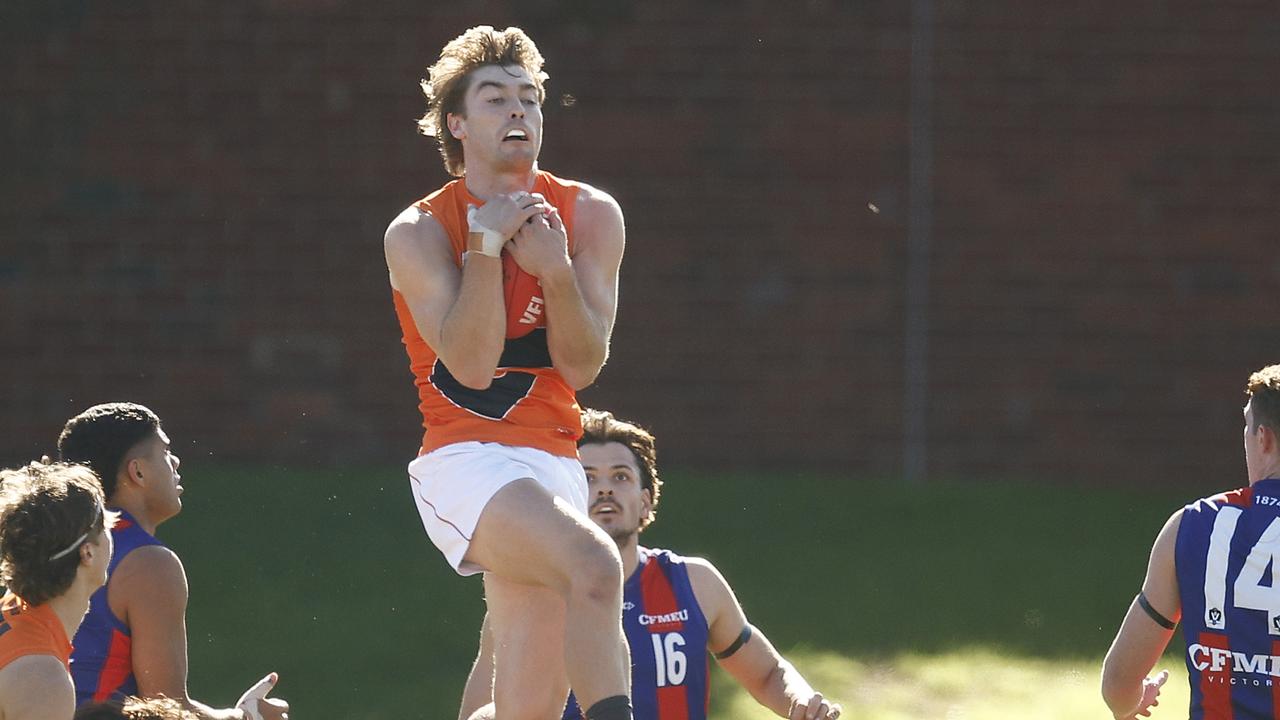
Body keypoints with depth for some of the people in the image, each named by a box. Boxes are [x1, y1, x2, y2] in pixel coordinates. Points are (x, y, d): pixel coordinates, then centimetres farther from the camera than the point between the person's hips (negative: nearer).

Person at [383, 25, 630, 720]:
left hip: (553, 462, 5)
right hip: (465, 461, -5)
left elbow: (581, 367, 0)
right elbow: (471, 365, -15)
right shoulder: (418, 233, -4)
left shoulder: (591, 217, 6)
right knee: (595, 567, -34)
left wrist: (557, 271, -16)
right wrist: (487, 244, -18)